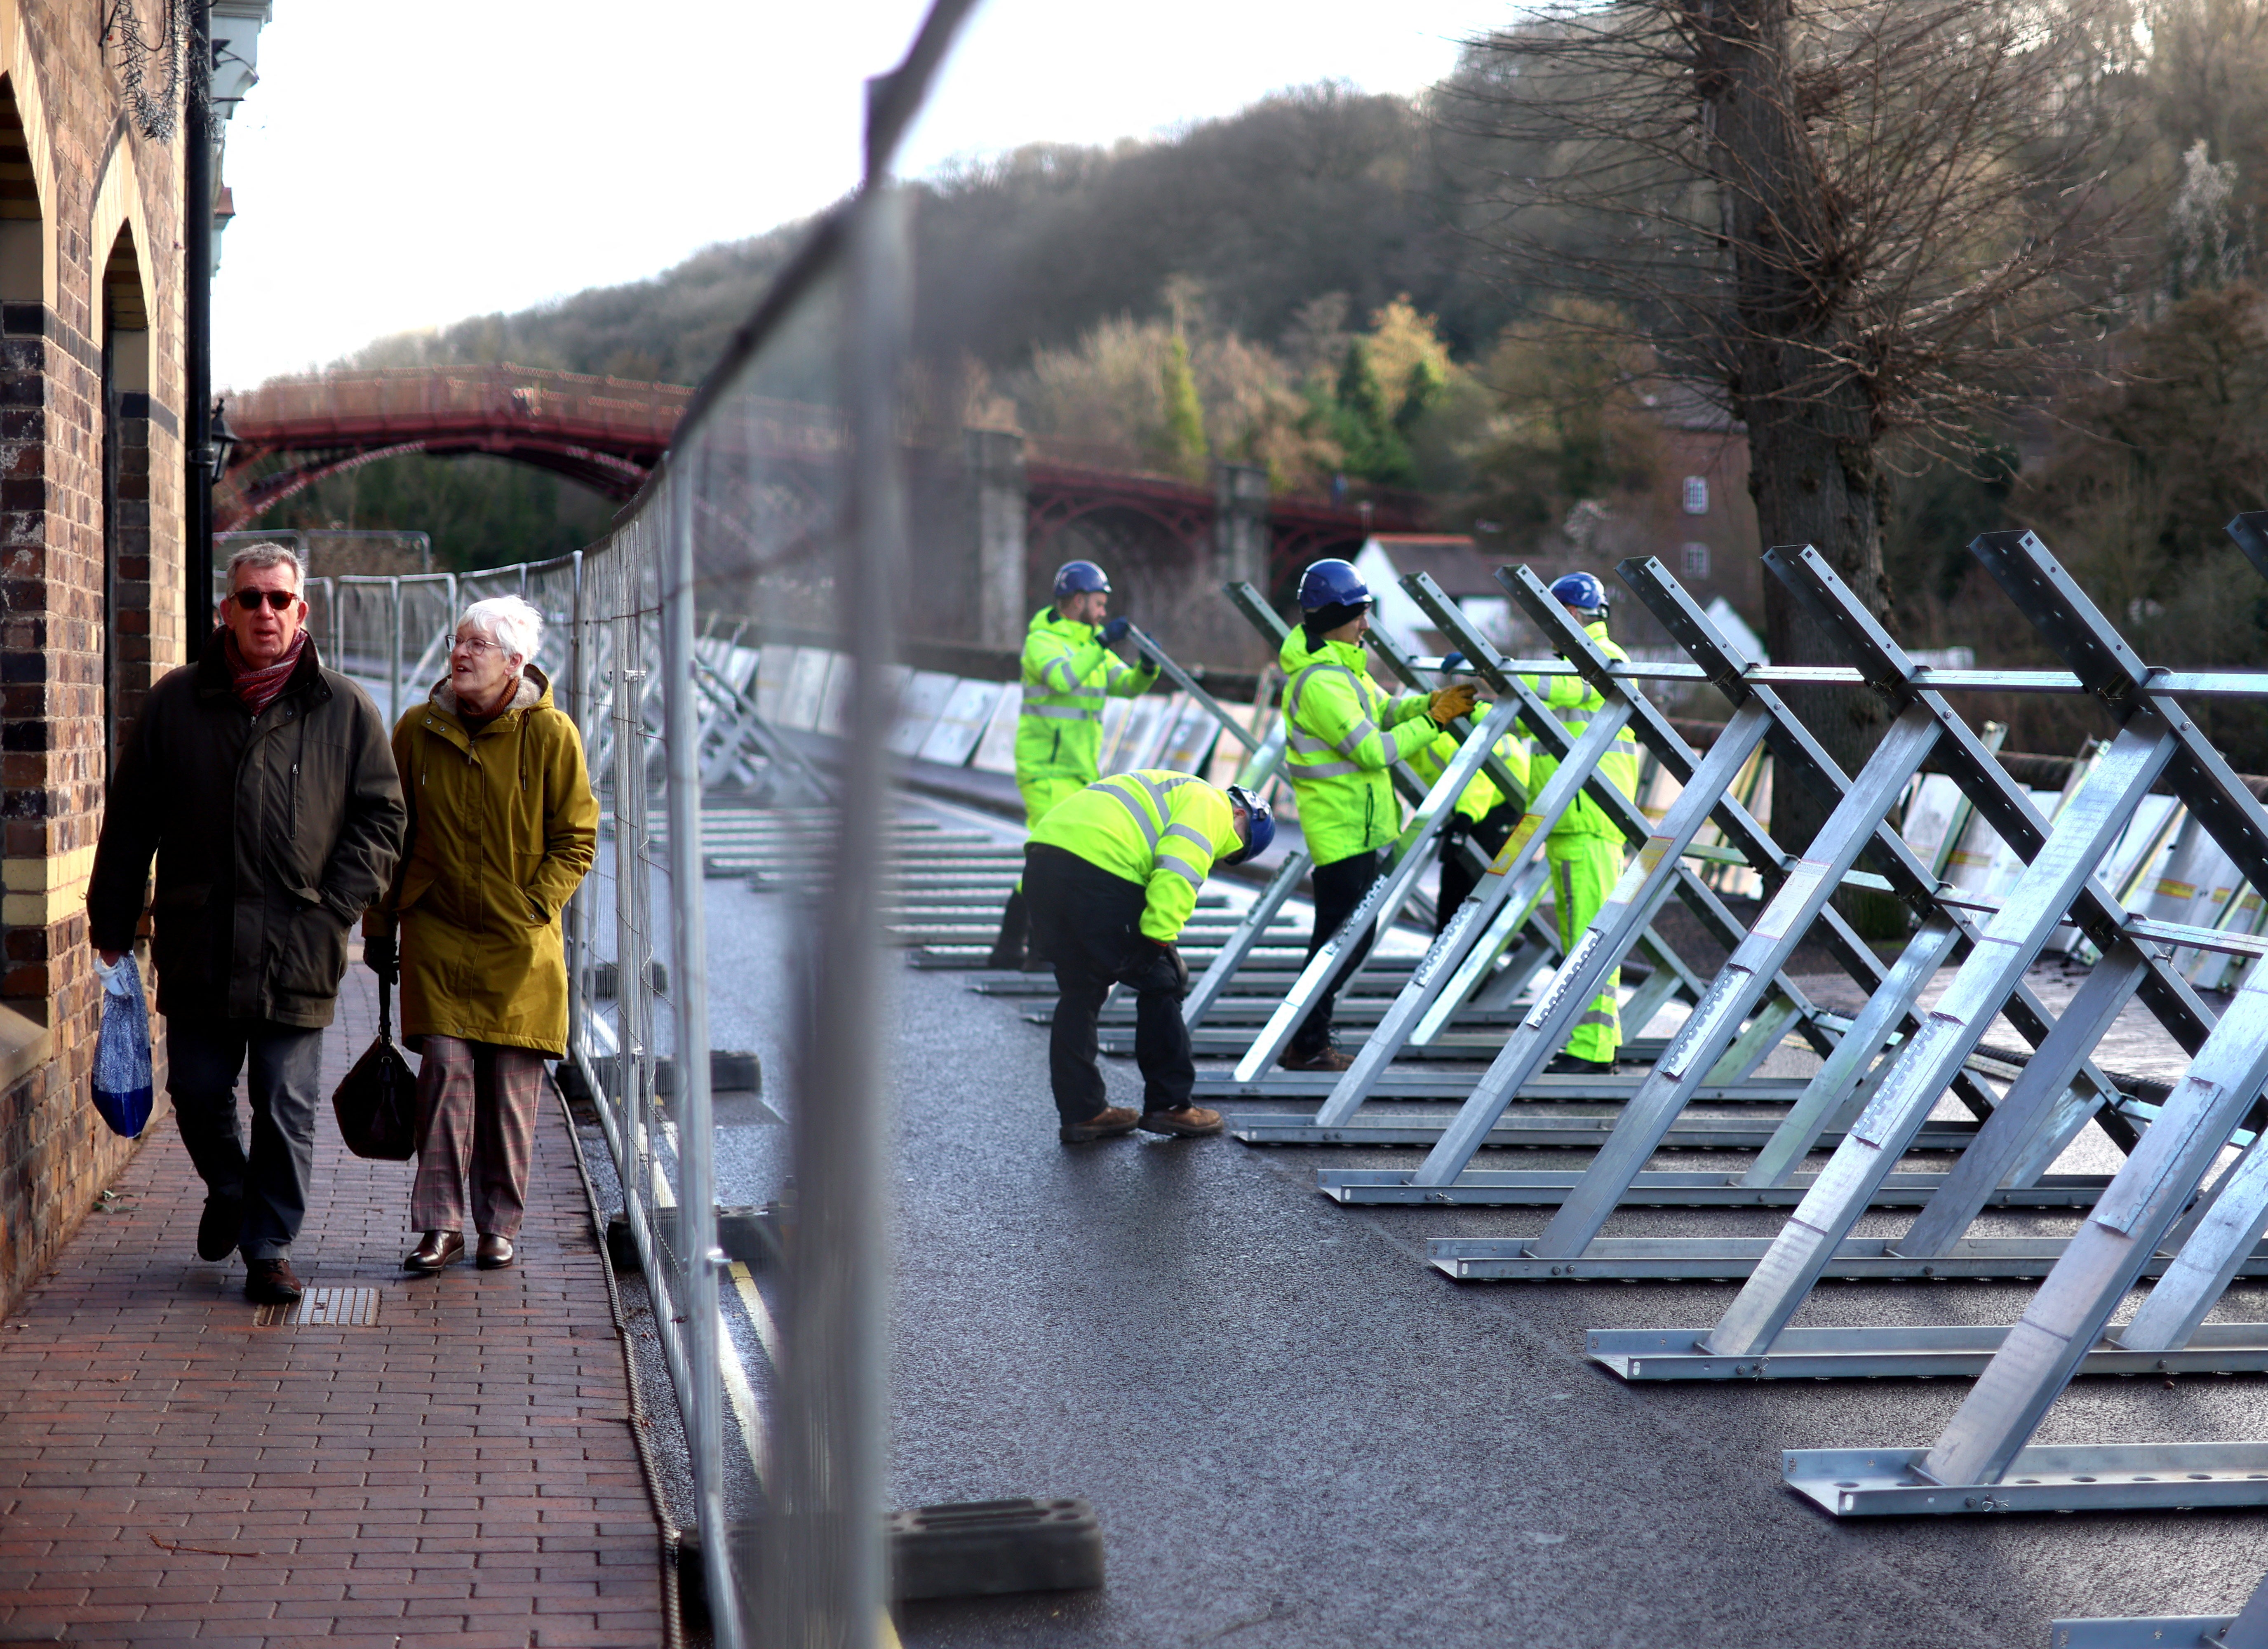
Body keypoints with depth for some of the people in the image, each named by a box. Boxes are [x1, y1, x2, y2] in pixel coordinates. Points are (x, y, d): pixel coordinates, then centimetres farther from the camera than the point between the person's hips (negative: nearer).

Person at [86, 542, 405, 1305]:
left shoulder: (346, 711, 3)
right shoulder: (176, 702, 5)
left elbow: (380, 819, 6)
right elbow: (130, 819, 9)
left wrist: (334, 906, -4)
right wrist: (112, 921, 7)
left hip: (297, 952, -1)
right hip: (197, 944, 2)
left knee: (286, 1107, 1)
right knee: (197, 1093, 10)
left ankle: (271, 1246, 14)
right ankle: (228, 1192, 38)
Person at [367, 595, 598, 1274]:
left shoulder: (550, 735, -5)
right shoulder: (417, 731, 1)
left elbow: (576, 838, 1)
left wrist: (535, 906, -9)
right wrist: (380, 925, 9)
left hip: (520, 944, -1)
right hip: (438, 935, 1)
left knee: (512, 1086, 3)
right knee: (445, 1071, -7)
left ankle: (500, 1225, 15)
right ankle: (440, 1224, 1)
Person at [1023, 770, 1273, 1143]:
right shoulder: (1211, 804, 8)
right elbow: (1179, 871, -12)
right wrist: (1159, 937, -12)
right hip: (1099, 870, -9)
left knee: (1080, 990, 20)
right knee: (1161, 984, 8)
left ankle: (1081, 1112, 22)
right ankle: (1169, 1105, 16)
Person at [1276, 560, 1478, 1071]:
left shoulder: (1341, 666, 13)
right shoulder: (1321, 681, -21)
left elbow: (1385, 711, 18)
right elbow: (1372, 749, -23)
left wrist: (1430, 702, -1)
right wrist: (1434, 721, -17)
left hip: (1357, 826, 10)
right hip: (1342, 829, -10)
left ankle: (1310, 1041, 19)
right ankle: (1306, 1047, 1)